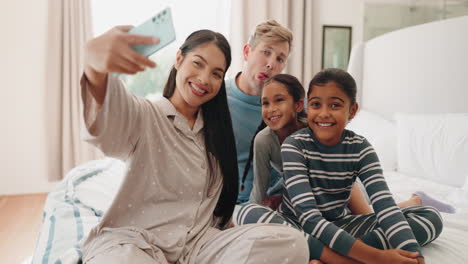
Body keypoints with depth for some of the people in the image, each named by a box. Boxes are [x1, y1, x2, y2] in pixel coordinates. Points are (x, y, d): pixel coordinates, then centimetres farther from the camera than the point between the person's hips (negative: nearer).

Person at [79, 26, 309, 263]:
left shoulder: (216, 129, 15)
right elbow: (108, 112, -28)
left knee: (291, 243, -19)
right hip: (130, 242, -4)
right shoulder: (143, 115, -2)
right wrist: (94, 60, -49)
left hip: (198, 243, 5)